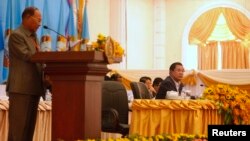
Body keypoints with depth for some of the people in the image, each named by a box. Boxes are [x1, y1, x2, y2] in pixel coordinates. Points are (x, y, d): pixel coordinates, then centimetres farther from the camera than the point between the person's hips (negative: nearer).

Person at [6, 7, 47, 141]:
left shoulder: (34, 36, 20)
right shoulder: (16, 35, -7)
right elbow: (27, 56, -17)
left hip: (34, 87, 9)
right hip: (21, 87, -9)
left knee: (30, 125, 9)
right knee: (18, 126, -7)